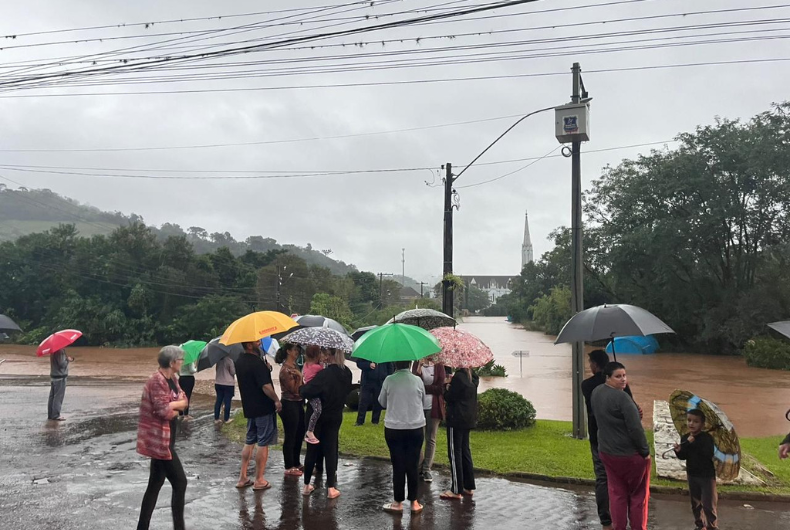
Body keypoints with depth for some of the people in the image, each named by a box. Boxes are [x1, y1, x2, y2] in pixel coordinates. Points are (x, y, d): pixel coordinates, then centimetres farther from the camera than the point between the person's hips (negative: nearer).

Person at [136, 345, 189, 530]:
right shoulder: (158, 381, -19)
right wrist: (176, 405, -7)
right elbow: (163, 411, -24)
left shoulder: (172, 379, 10)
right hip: (159, 440, -10)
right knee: (180, 482, -4)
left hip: (163, 439, 10)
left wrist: (171, 405, -12)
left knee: (155, 484, 14)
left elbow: (185, 402, 7)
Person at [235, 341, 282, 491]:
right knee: (263, 443, 1)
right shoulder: (256, 363, -21)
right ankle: (259, 480, 7)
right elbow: (266, 386, -24)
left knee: (249, 441, 16)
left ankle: (242, 478, 20)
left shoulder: (239, 361, 7)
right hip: (263, 408, -8)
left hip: (249, 408, 8)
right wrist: (276, 400, -12)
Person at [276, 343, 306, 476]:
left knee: (299, 434, 16)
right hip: (289, 405, -9)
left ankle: (296, 463, 29)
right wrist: (300, 376, -19)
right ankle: (289, 467, 10)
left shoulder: (294, 367, 10)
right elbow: (294, 389, -19)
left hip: (298, 404, 9)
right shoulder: (285, 370, -16)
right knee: (290, 437, 0)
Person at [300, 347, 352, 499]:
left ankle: (307, 485, 20)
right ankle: (331, 488, 9)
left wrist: (301, 388, -8)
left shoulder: (325, 374, -24)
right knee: (330, 450, 10)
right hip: (335, 417, 4)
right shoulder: (347, 374, -5)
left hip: (317, 417, -4)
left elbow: (306, 391, -28)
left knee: (312, 450, 9)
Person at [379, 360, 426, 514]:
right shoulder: (418, 380, -5)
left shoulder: (389, 380, -8)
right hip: (416, 428, 1)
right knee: (413, 465, 8)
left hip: (394, 429, -1)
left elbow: (382, 402, 5)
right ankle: (414, 502, 15)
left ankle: (398, 503, 13)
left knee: (398, 466, 6)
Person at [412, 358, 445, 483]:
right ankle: (419, 467, 17)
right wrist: (419, 367, -19)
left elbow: (440, 388, -7)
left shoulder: (439, 366, -1)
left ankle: (427, 469, 13)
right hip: (418, 406, 1)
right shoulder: (416, 364, 3)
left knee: (431, 439, 5)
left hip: (433, 407, -1)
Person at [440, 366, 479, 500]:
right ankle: (469, 487, 21)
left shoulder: (458, 376, -18)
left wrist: (447, 387, 5)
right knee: (465, 451, 16)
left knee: (455, 452, -2)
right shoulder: (472, 377, 8)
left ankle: (456, 490, 2)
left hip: (456, 419, -8)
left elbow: (449, 398, -13)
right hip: (469, 419, 8)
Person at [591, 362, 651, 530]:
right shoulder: (622, 397, -23)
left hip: (606, 452, 7)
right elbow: (635, 429, -22)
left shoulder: (596, 392, 1)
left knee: (616, 493, 15)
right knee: (638, 494, 12)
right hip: (630, 454, -6)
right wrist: (645, 452, -11)